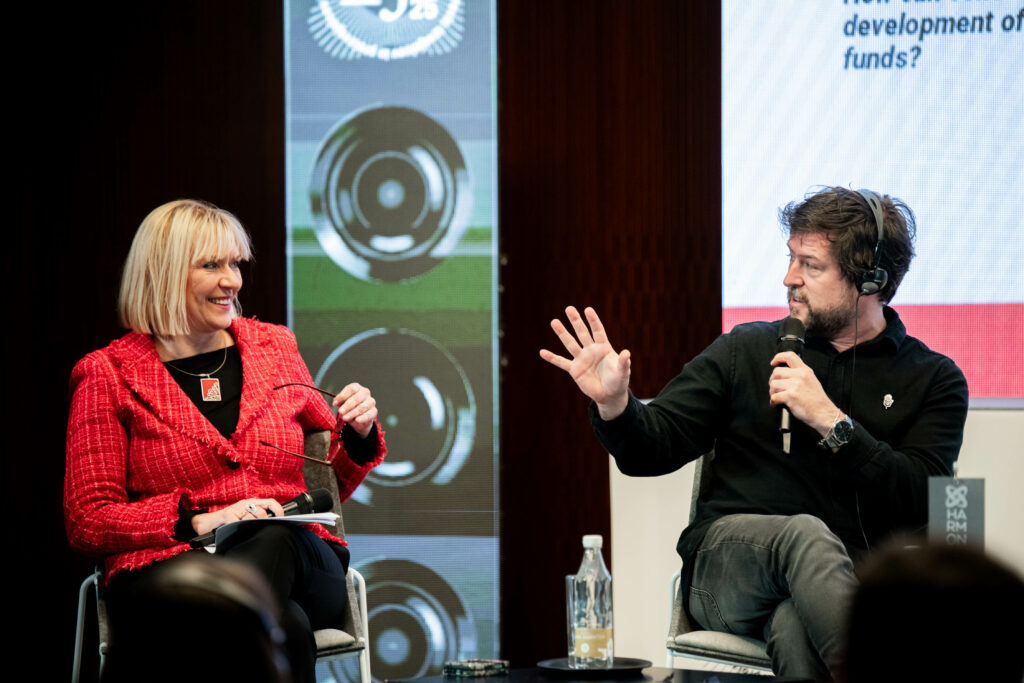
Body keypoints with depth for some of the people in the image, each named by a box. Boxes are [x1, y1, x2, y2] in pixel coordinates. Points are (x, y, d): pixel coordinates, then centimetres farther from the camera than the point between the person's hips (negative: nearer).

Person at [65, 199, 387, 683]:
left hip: (293, 558, 4)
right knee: (283, 627, -39)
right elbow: (87, 521, 1)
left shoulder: (274, 348, 19)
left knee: (276, 538, -37)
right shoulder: (108, 375, 7)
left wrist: (357, 434, 4)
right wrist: (197, 522, -13)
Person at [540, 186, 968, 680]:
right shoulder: (746, 351, 17)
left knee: (794, 626, -39)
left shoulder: (933, 380, 12)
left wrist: (831, 421, -11)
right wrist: (614, 404, -9)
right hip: (725, 564, 1)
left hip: (850, 583, -1)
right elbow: (653, 450, 13)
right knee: (806, 533, -36)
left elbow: (924, 504, -3)